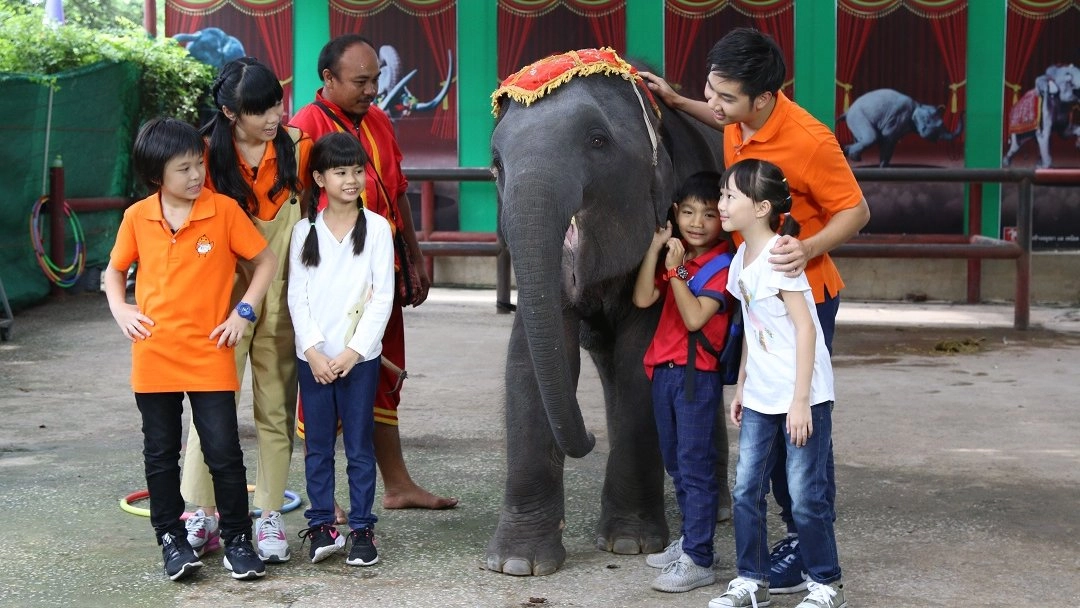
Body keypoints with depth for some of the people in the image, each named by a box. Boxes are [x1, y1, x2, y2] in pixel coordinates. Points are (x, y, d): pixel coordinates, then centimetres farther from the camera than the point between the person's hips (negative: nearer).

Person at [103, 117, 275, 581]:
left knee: (224, 452, -1)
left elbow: (265, 260, 3)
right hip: (154, 357, 2)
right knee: (160, 454, 9)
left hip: (210, 356, -2)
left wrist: (244, 311, -5)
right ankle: (171, 538, 21)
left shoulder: (224, 210, -5)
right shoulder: (137, 218, 1)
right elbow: (114, 269, 17)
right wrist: (120, 309, 0)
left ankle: (237, 539, 12)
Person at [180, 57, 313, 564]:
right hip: (224, 296, -2)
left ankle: (270, 517, 13)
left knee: (276, 408, 6)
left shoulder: (295, 147, 1)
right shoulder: (209, 153, -5)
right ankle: (203, 514, 8)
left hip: (281, 298, 2)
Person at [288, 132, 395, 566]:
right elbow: (297, 296, 2)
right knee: (318, 445, 6)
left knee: (359, 445, 2)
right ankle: (320, 524, 14)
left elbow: (383, 296, -3)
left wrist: (354, 350, -10)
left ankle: (361, 529, 7)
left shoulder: (376, 228, 0)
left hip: (359, 356, -2)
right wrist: (313, 350, -8)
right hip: (314, 356, 2)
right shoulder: (305, 231, 5)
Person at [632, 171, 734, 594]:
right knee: (675, 463, 16)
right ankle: (690, 539, 29)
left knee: (695, 466, -6)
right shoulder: (675, 258, 13)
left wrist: (676, 270, -17)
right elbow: (643, 299, 0)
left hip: (698, 374, -8)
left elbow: (694, 317, -20)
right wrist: (655, 247, -4)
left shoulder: (723, 266, -10)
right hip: (664, 369, 8)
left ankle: (698, 560, -3)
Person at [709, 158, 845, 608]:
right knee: (746, 489, 6)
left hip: (801, 398, -8)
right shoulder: (741, 259, 8)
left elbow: (805, 328, -17)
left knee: (805, 496, -1)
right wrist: (741, 386, 18)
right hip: (760, 398, 8)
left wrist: (800, 401, -19)